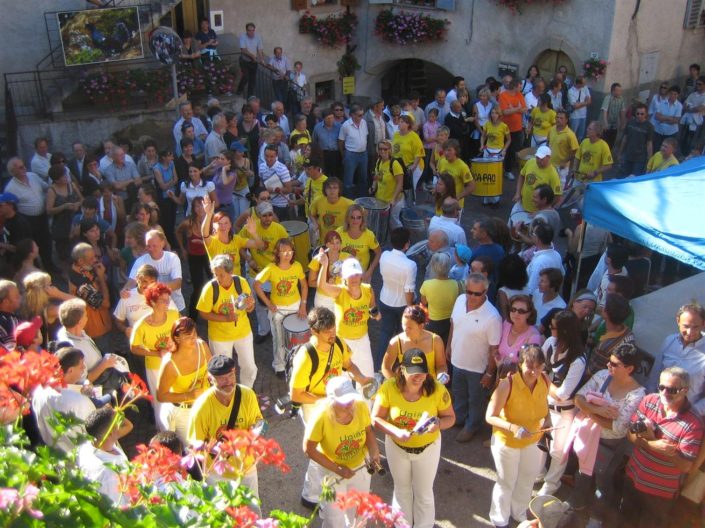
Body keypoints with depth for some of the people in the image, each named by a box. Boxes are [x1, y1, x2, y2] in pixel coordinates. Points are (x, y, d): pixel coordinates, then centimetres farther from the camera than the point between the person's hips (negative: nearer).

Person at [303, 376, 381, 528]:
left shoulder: (361, 406, -25)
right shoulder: (322, 416, -32)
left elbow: (368, 431, -4)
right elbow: (309, 449, -19)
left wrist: (374, 454, -20)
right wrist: (337, 469, -18)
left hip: (360, 466, 3)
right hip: (332, 470, -3)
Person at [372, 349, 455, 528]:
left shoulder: (437, 389, -25)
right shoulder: (389, 387, -27)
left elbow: (450, 418, -12)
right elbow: (376, 418, -19)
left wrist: (438, 424, -34)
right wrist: (396, 432, -35)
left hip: (428, 447, -1)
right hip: (397, 446, 1)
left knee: (424, 491, 20)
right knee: (402, 489, 26)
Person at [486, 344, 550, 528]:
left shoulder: (545, 381, -19)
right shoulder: (507, 385, -34)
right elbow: (490, 417, -27)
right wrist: (513, 428, -40)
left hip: (533, 441, 5)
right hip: (506, 442, -5)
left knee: (527, 481, 28)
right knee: (506, 483, 18)